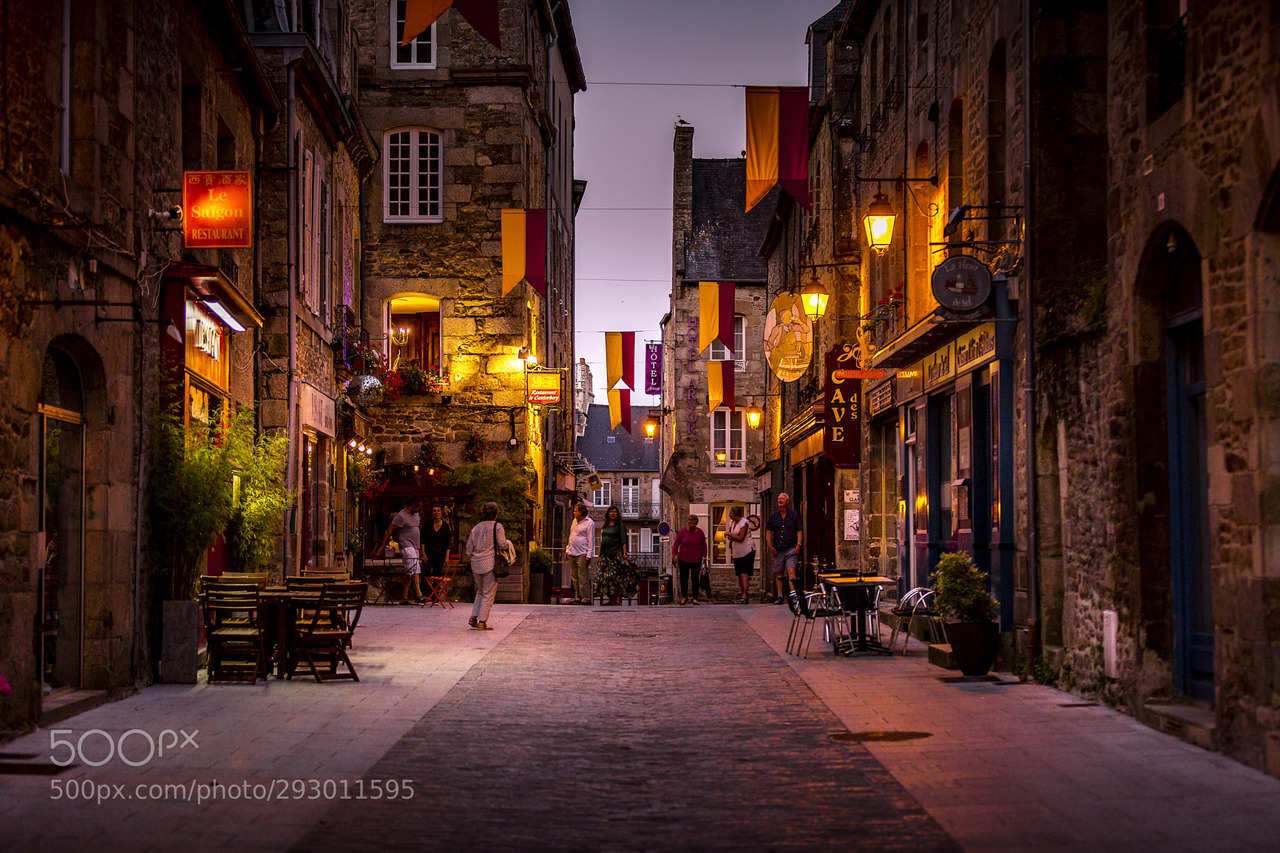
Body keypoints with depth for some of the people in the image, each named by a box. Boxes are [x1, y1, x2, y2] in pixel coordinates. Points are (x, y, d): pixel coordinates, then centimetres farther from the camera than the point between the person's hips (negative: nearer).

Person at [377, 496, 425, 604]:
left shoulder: (416, 515, 17)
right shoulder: (401, 516, -10)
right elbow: (389, 530, -9)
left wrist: (419, 547, 28)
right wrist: (382, 546, -10)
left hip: (414, 547, 9)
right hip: (406, 546, -9)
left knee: (409, 574, 5)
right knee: (414, 568, -21)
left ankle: (405, 597, 7)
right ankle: (419, 595, -28)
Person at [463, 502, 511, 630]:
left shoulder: (476, 528, 10)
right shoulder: (497, 526, -5)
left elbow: (469, 546, 10)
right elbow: (502, 544, -12)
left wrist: (470, 557, 25)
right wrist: (508, 545, 9)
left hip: (476, 564, 5)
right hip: (490, 563, -5)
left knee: (480, 591, 20)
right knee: (489, 593, 1)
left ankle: (473, 617, 11)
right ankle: (482, 621, -3)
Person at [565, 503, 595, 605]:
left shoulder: (589, 523, -7)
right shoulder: (575, 521, 17)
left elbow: (591, 541, -9)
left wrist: (588, 555, -14)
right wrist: (567, 549, 20)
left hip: (582, 554, -8)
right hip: (572, 554, 8)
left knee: (583, 577, -9)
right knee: (574, 577, 8)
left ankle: (585, 599, -7)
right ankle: (577, 598, 13)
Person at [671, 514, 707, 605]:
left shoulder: (700, 532, -2)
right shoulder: (683, 532, -7)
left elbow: (704, 545, 7)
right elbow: (676, 543, -3)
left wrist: (704, 557, 6)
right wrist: (673, 556, -8)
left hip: (696, 560, 0)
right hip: (683, 559, 0)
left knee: (695, 579, -4)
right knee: (684, 578, 5)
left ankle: (695, 598, 4)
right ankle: (684, 597, 19)